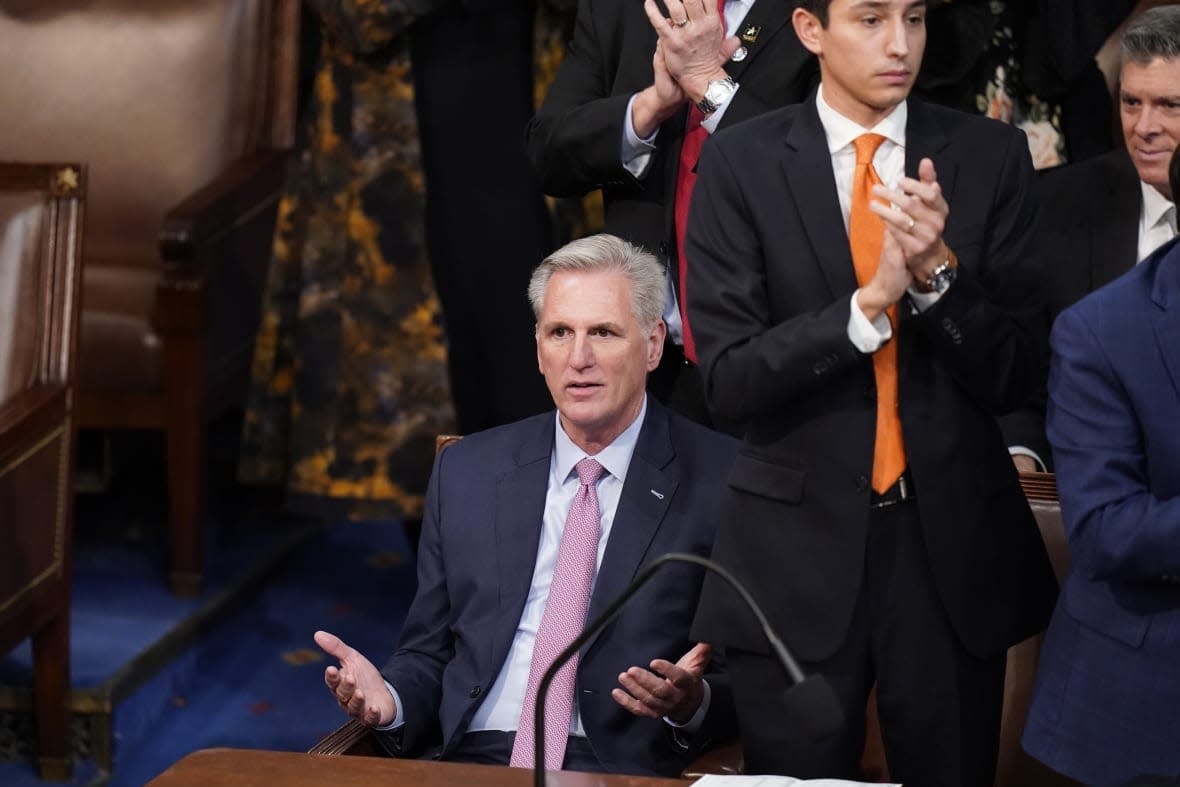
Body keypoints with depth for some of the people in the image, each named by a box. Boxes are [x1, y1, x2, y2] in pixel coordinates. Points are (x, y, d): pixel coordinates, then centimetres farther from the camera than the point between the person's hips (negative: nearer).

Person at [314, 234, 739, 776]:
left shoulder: (722, 481, 2)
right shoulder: (465, 471, 14)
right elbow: (427, 654, 17)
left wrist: (692, 703, -18)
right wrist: (386, 696, -5)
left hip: (620, 770, -2)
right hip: (469, 759, 2)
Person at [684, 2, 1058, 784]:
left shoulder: (991, 154, 0)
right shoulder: (741, 162, -3)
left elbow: (1015, 376, -2)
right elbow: (729, 377, -10)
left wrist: (938, 271, -19)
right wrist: (869, 302, -23)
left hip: (954, 542, 1)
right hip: (801, 545, -1)